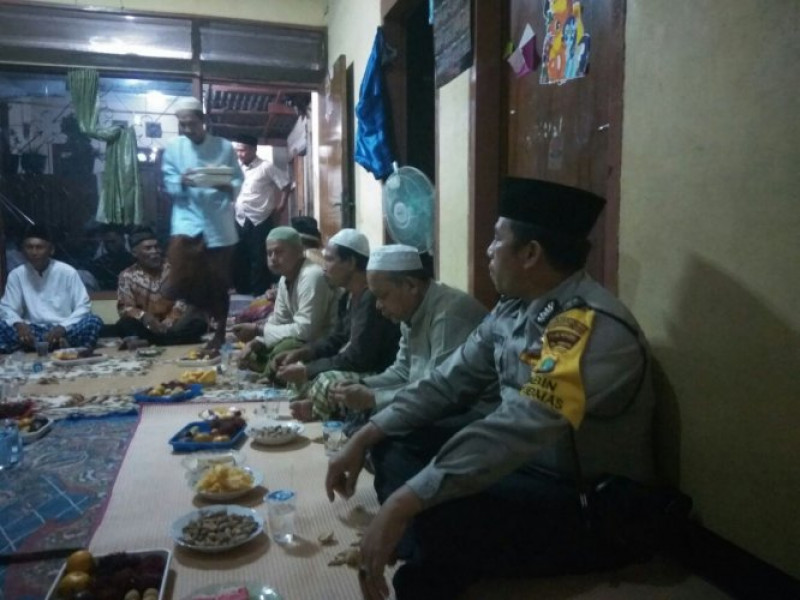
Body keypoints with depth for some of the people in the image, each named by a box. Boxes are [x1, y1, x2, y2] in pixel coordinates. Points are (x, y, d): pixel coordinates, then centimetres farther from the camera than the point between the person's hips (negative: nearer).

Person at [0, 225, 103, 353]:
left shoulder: (67, 272, -3)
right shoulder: (16, 275, 4)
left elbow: (83, 307, -4)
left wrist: (62, 328, -21)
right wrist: (19, 324, -21)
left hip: (64, 331, -2)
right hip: (32, 331, 2)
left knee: (94, 322, -29)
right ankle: (58, 344, -33)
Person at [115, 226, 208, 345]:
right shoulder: (127, 276, 2)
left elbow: (183, 301, -6)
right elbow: (124, 308, -5)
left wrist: (168, 323, -24)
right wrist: (143, 316, -28)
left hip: (172, 325, 1)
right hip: (147, 327, -1)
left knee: (199, 321, -28)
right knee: (124, 325, -31)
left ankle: (147, 342, -28)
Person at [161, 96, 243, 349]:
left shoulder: (224, 147, 4)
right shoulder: (173, 148, 7)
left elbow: (238, 182, 2)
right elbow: (169, 185, 3)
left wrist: (225, 185, -20)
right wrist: (182, 181, -18)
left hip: (219, 224, 0)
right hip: (187, 219, 0)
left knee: (218, 283, 6)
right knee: (180, 274, -18)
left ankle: (219, 333, 21)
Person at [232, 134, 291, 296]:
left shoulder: (266, 167, -6)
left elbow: (286, 184, -3)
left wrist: (279, 207, -4)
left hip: (260, 220, -5)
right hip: (240, 220, 5)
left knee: (260, 259, -1)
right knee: (240, 257, 10)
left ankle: (260, 294, 8)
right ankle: (243, 290, 22)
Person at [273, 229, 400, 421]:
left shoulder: (372, 299, -24)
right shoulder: (350, 296, 8)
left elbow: (358, 359, -26)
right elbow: (336, 340, 18)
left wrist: (307, 370, -18)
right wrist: (299, 353, 3)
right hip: (359, 368, 10)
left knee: (327, 382, -29)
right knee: (298, 371, 9)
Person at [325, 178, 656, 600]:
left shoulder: (592, 326, -26)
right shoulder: (513, 309, 1)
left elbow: (516, 429, -36)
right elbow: (448, 383, 4)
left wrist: (403, 503, -37)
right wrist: (363, 438, -1)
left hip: (592, 504, -8)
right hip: (527, 468, 8)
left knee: (442, 509, -31)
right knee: (394, 444, 1)